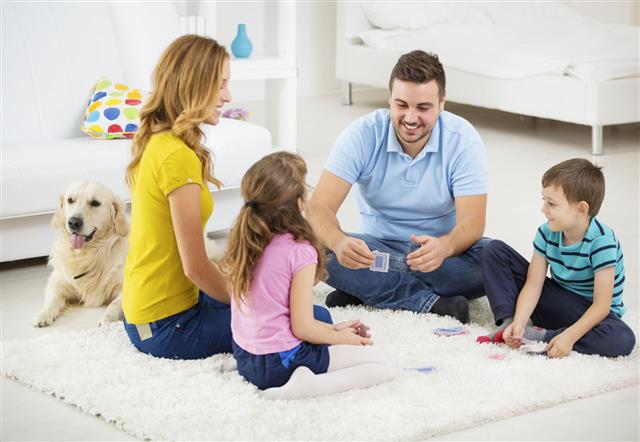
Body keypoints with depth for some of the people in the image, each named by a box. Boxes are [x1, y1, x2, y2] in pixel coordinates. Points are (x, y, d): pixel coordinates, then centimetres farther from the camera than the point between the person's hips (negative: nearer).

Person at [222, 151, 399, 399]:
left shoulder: (243, 244, 2)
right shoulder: (300, 251, -20)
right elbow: (302, 328, -19)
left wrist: (332, 330, 14)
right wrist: (342, 338, 0)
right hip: (281, 364, -8)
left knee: (319, 314, 35)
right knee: (384, 366, -5)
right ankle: (309, 385, -21)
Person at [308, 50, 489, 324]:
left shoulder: (463, 140, -15)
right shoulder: (362, 135, -14)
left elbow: (472, 223, -21)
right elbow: (320, 207, -22)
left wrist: (444, 247, -47)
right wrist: (339, 242, -47)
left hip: (439, 249, 0)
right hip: (378, 247, 0)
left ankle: (366, 290, -24)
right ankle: (431, 302, -29)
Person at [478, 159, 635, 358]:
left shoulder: (601, 242, -26)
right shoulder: (547, 233, -9)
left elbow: (601, 305, -27)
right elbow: (533, 285, -11)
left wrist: (569, 336, -38)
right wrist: (519, 321, -27)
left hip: (590, 313, -4)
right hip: (556, 302, 5)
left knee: (623, 340, -40)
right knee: (494, 251, -3)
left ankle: (540, 336, -28)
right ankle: (508, 323, -16)